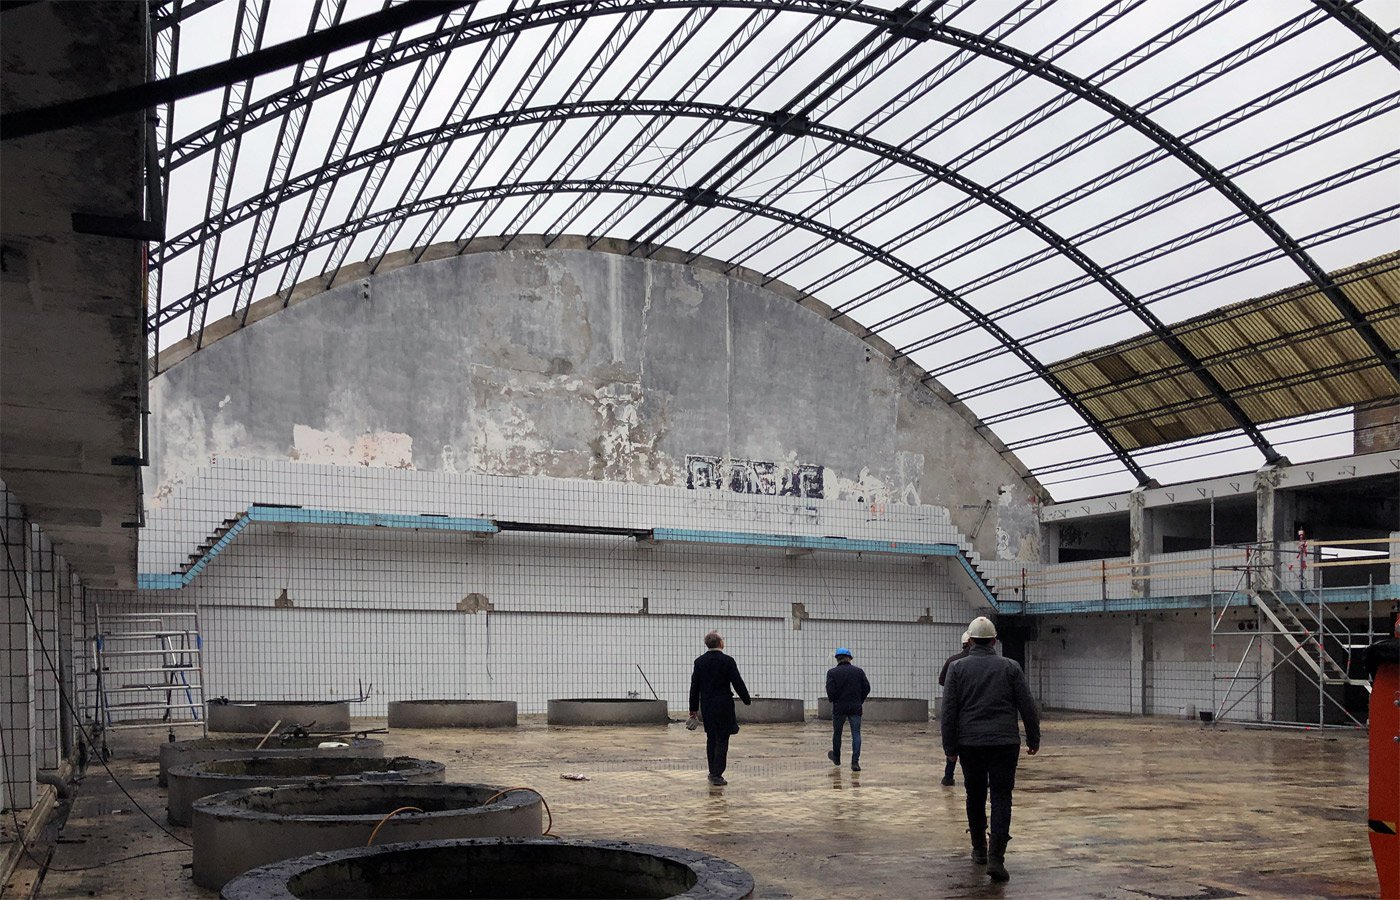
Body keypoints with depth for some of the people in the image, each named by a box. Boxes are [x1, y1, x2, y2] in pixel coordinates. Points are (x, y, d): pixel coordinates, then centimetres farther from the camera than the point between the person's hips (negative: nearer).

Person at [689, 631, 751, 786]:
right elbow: (738, 683, -9)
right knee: (722, 741, 0)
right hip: (724, 707, -5)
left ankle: (713, 772, 23)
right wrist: (747, 700, 6)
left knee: (711, 739, 17)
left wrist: (693, 708, 11)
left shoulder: (699, 662, 1)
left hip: (706, 707, 5)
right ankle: (717, 775, -3)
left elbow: (694, 686, 4)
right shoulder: (728, 661, -12)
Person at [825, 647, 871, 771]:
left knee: (837, 733, 16)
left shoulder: (832, 672, -5)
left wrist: (833, 700, 5)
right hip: (856, 708, 1)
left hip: (839, 707, -1)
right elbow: (867, 688, 1)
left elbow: (830, 690, -14)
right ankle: (855, 761, -10)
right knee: (856, 734, 2)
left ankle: (836, 758, 33)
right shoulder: (859, 671, 3)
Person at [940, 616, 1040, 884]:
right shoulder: (1010, 667, 2)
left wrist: (950, 746, 4)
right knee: (1001, 797, -1)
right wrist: (1033, 739, 13)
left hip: (970, 743, 1)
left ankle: (979, 849, 28)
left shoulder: (957, 668, 1)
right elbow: (1027, 707, 3)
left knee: (975, 795, 16)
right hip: (1004, 742, -1)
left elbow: (948, 710, -2)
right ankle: (996, 858, -11)